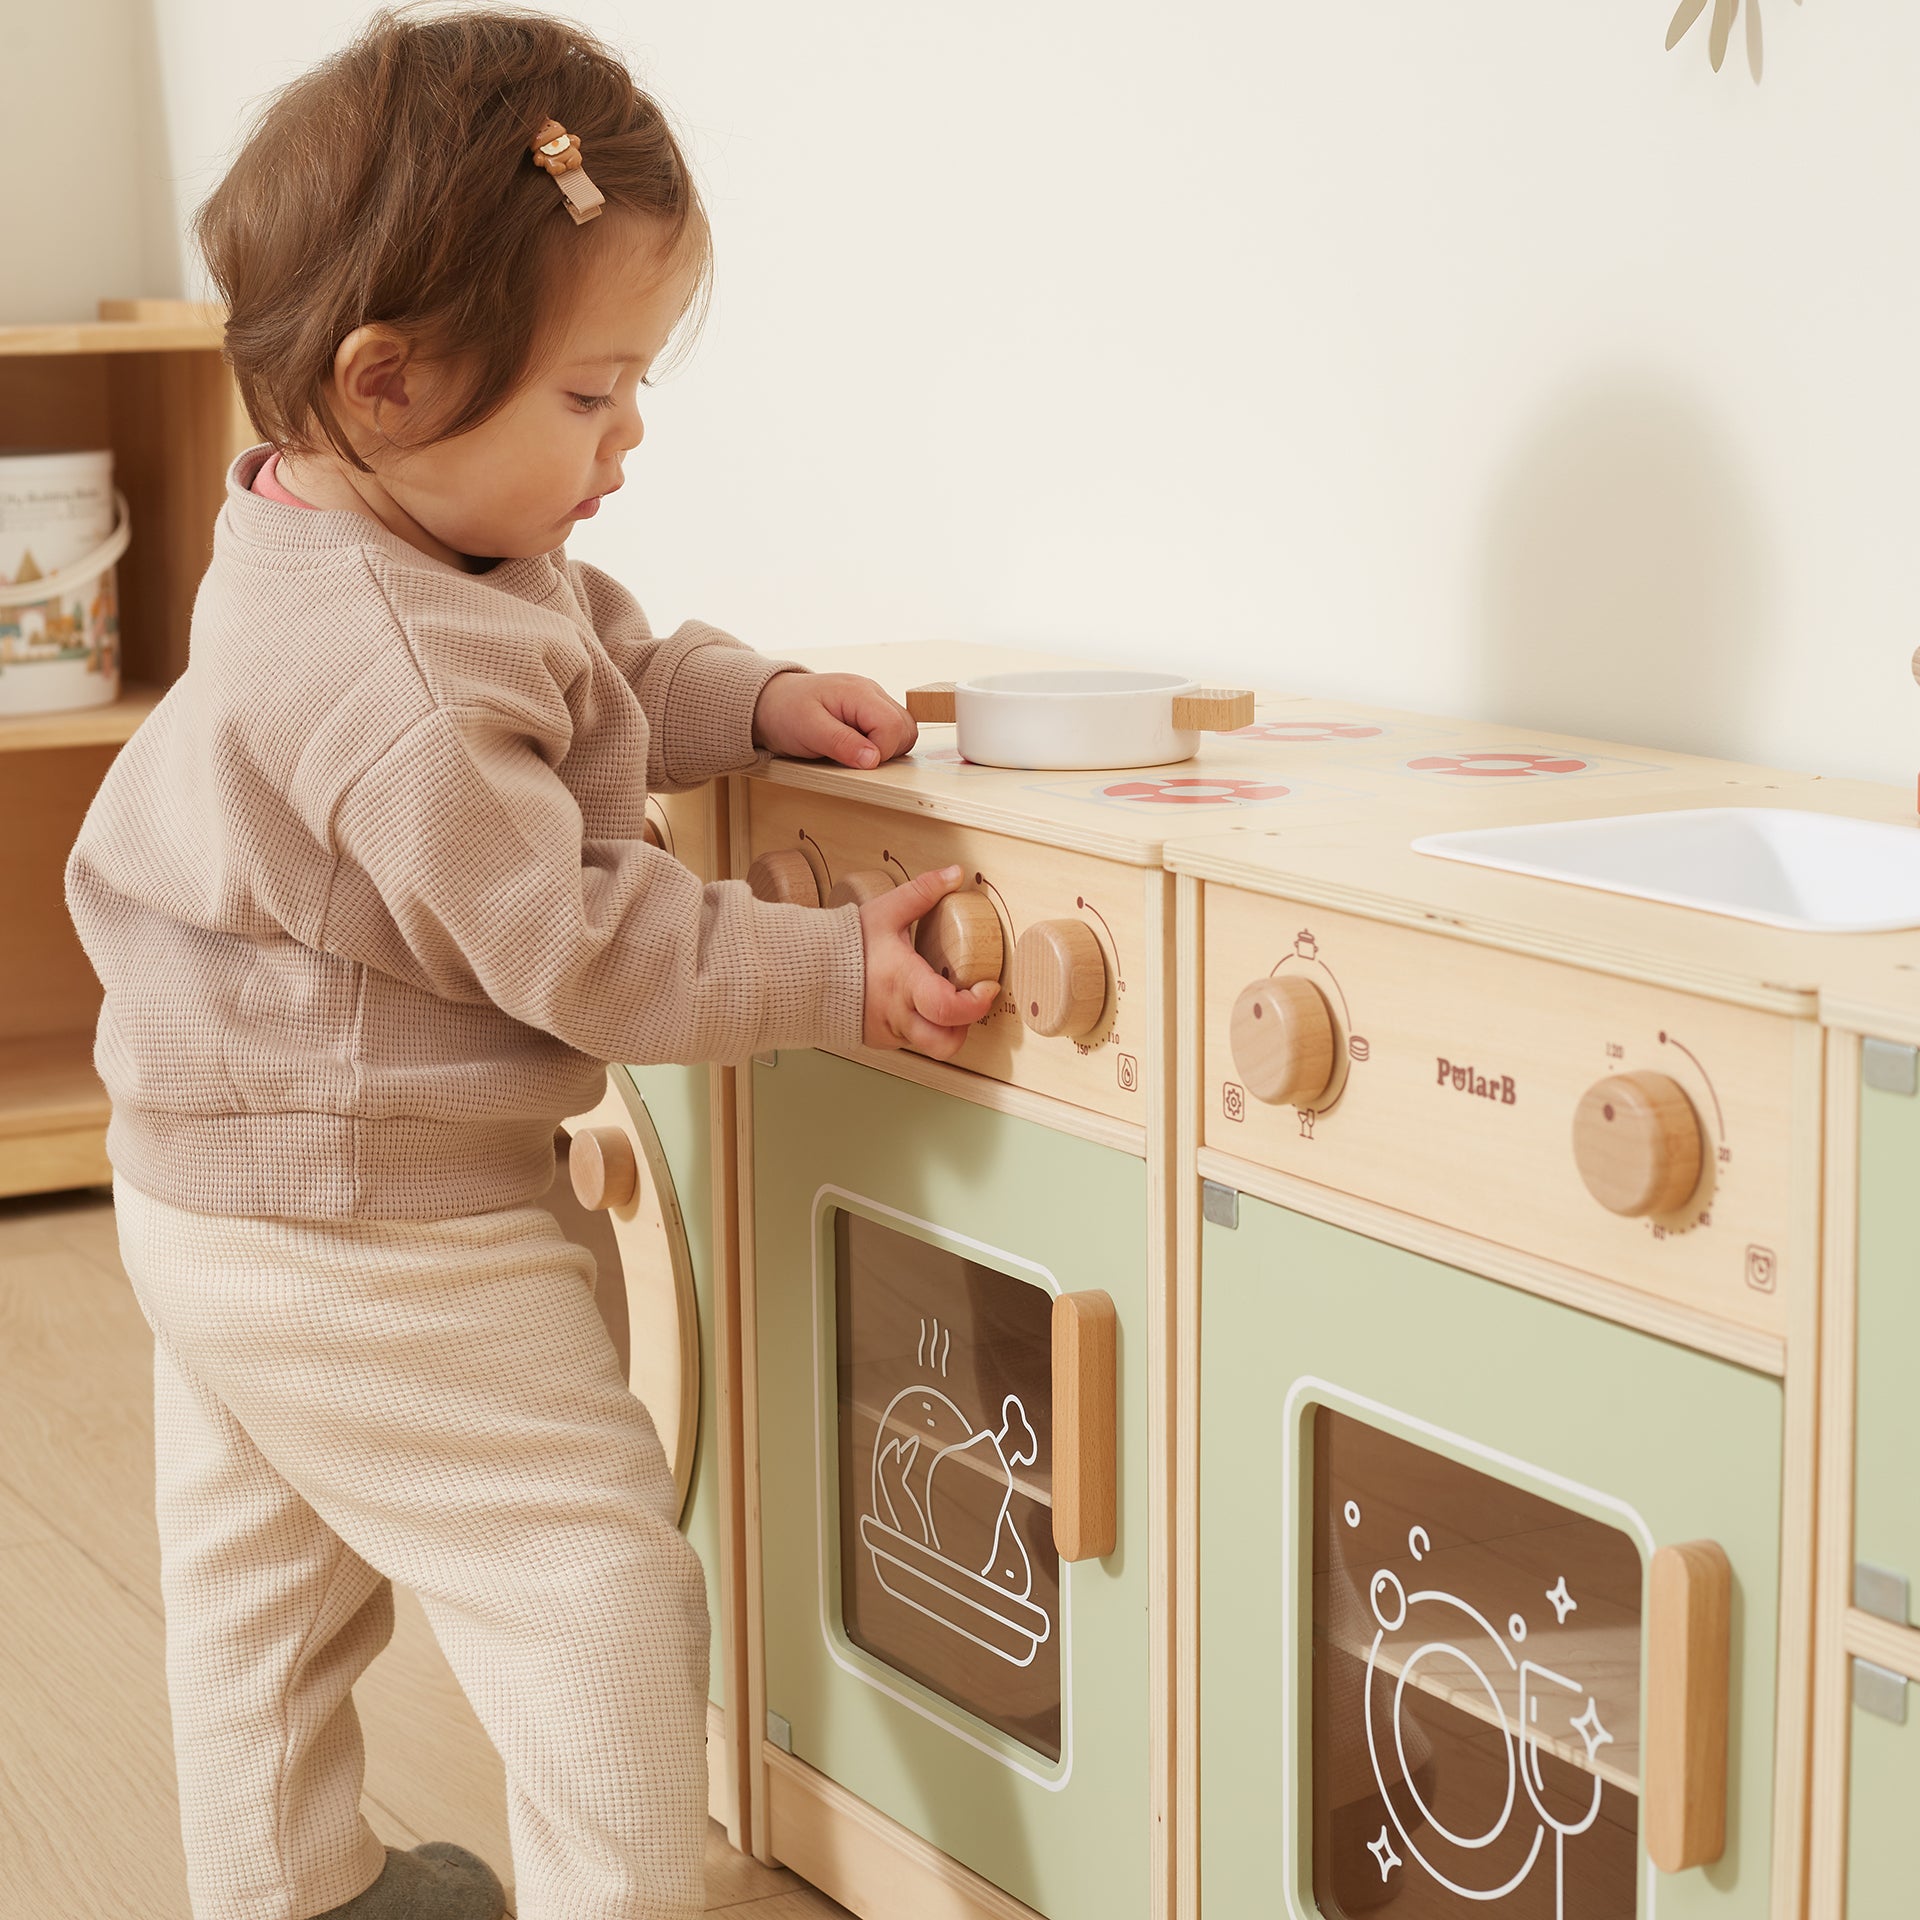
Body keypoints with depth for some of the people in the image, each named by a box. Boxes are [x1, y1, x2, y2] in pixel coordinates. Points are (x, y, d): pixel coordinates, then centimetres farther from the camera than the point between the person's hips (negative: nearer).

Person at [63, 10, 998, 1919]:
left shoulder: (411, 543, -2)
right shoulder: (397, 694, -34)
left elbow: (600, 657, 15)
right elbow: (578, 946, -26)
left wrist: (750, 698, 1)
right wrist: (835, 971, -18)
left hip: (219, 1180, 11)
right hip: (373, 1241, -11)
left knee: (257, 1572, 24)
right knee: (597, 1583, -2)